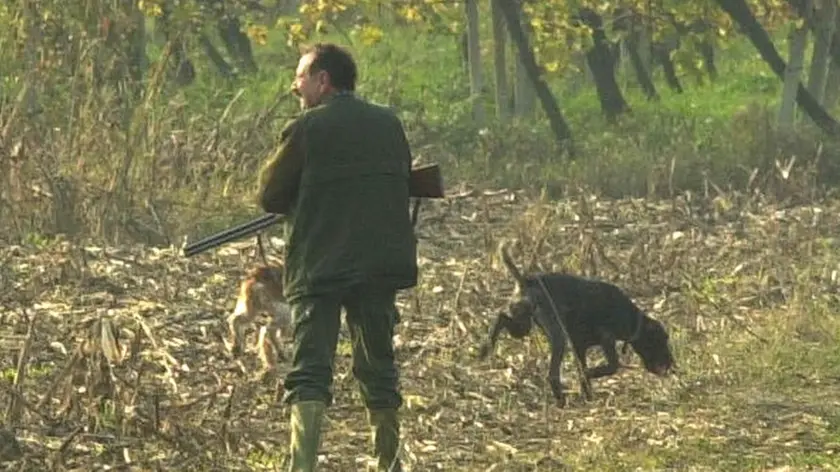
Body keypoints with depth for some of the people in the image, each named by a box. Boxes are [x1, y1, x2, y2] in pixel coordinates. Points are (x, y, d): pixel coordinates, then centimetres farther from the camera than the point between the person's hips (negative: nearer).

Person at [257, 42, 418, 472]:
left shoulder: (307, 128, -6)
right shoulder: (389, 124, 9)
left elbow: (270, 197, -2)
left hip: (320, 265, -5)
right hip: (381, 264, 5)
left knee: (309, 373, -6)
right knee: (379, 370, 16)